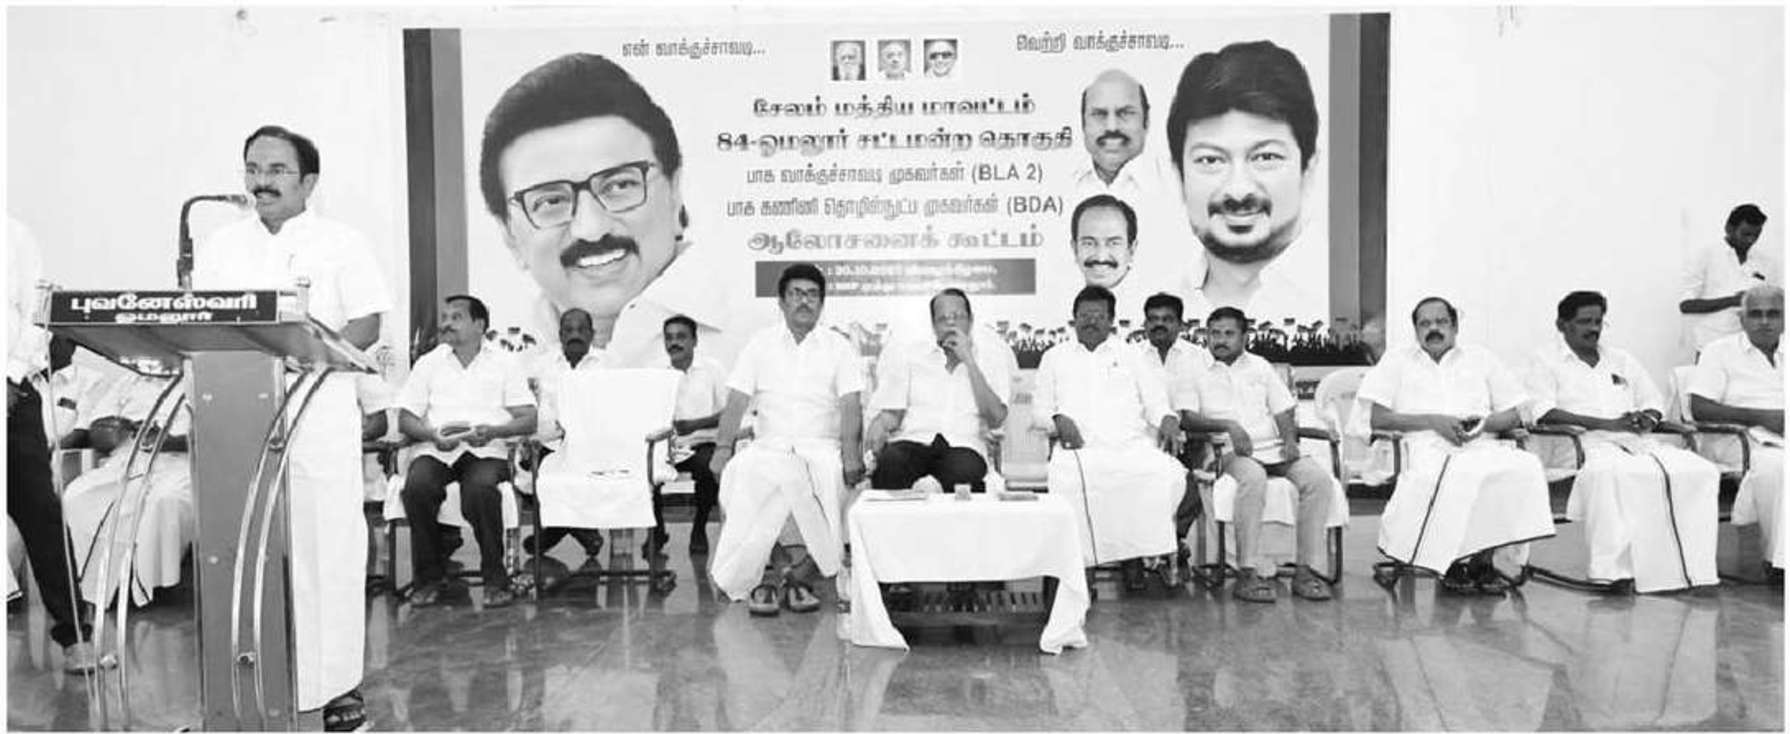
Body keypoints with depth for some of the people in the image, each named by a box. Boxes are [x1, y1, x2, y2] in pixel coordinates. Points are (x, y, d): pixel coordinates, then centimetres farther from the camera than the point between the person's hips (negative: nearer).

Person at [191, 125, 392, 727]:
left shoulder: (342, 243, 5)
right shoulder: (217, 247, 15)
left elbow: (368, 325, 0)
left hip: (321, 417, -3)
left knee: (329, 550, -2)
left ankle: (338, 685, 7)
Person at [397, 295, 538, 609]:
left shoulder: (505, 363, 13)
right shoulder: (428, 363, 19)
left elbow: (529, 420, 4)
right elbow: (405, 420, 12)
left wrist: (494, 431, -16)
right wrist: (432, 434, -10)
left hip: (486, 450, -2)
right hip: (435, 450, 2)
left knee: (480, 489, -35)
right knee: (417, 486, -31)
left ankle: (495, 577, -18)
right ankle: (430, 576, -13)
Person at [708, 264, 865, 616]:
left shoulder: (839, 347, 10)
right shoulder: (760, 345, 14)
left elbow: (851, 407, -2)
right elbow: (736, 402, 7)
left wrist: (851, 454, -19)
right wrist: (722, 447, -9)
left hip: (821, 446, -1)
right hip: (770, 445, 1)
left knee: (831, 474, -35)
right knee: (744, 473, -33)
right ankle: (784, 569, -23)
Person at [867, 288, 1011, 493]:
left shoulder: (991, 361, 15)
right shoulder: (908, 355, 18)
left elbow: (996, 419, -1)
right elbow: (891, 413, 13)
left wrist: (969, 361, -3)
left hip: (963, 445, 0)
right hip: (913, 440, 1)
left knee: (965, 472, -36)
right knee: (889, 464, -34)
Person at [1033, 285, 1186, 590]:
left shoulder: (1130, 355, 24)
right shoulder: (1055, 357, 22)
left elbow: (1156, 401, 17)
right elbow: (1039, 408, 17)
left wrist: (1168, 420, -6)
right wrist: (1058, 419, -6)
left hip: (1131, 445, 1)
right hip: (1081, 449, -1)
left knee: (1169, 474, -31)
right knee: (1067, 481, -37)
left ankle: (1143, 551, -20)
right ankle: (1083, 559, -28)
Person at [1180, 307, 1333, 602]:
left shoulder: (1260, 367, 22)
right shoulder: (1197, 372, 10)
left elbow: (1283, 410, 18)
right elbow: (1187, 417, -4)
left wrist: (1290, 439, -2)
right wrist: (1228, 426, -17)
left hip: (1273, 447, 4)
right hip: (1232, 453, -4)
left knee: (1318, 477, -23)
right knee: (1253, 478, -38)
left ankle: (1306, 569, -20)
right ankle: (1250, 572, -34)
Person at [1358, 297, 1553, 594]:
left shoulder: (1480, 358, 26)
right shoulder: (1397, 361, 19)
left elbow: (1512, 416, 20)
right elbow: (1376, 418, 5)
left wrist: (1482, 422, -3)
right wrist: (1432, 420, -6)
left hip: (1481, 446, 3)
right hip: (1427, 447, -3)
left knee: (1525, 467, -30)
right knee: (1452, 479, -39)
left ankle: (1482, 559, -21)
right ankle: (1453, 563, -22)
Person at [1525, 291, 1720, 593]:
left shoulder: (1622, 361, 28)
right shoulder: (1545, 360, 8)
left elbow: (1654, 404, 27)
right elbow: (1544, 412, -7)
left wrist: (1647, 419, 1)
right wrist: (1606, 423, -15)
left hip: (1636, 441, 6)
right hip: (1585, 443, -6)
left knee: (1701, 471, -19)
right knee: (1610, 473, -40)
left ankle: (1692, 565, -19)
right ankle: (1614, 570, -36)